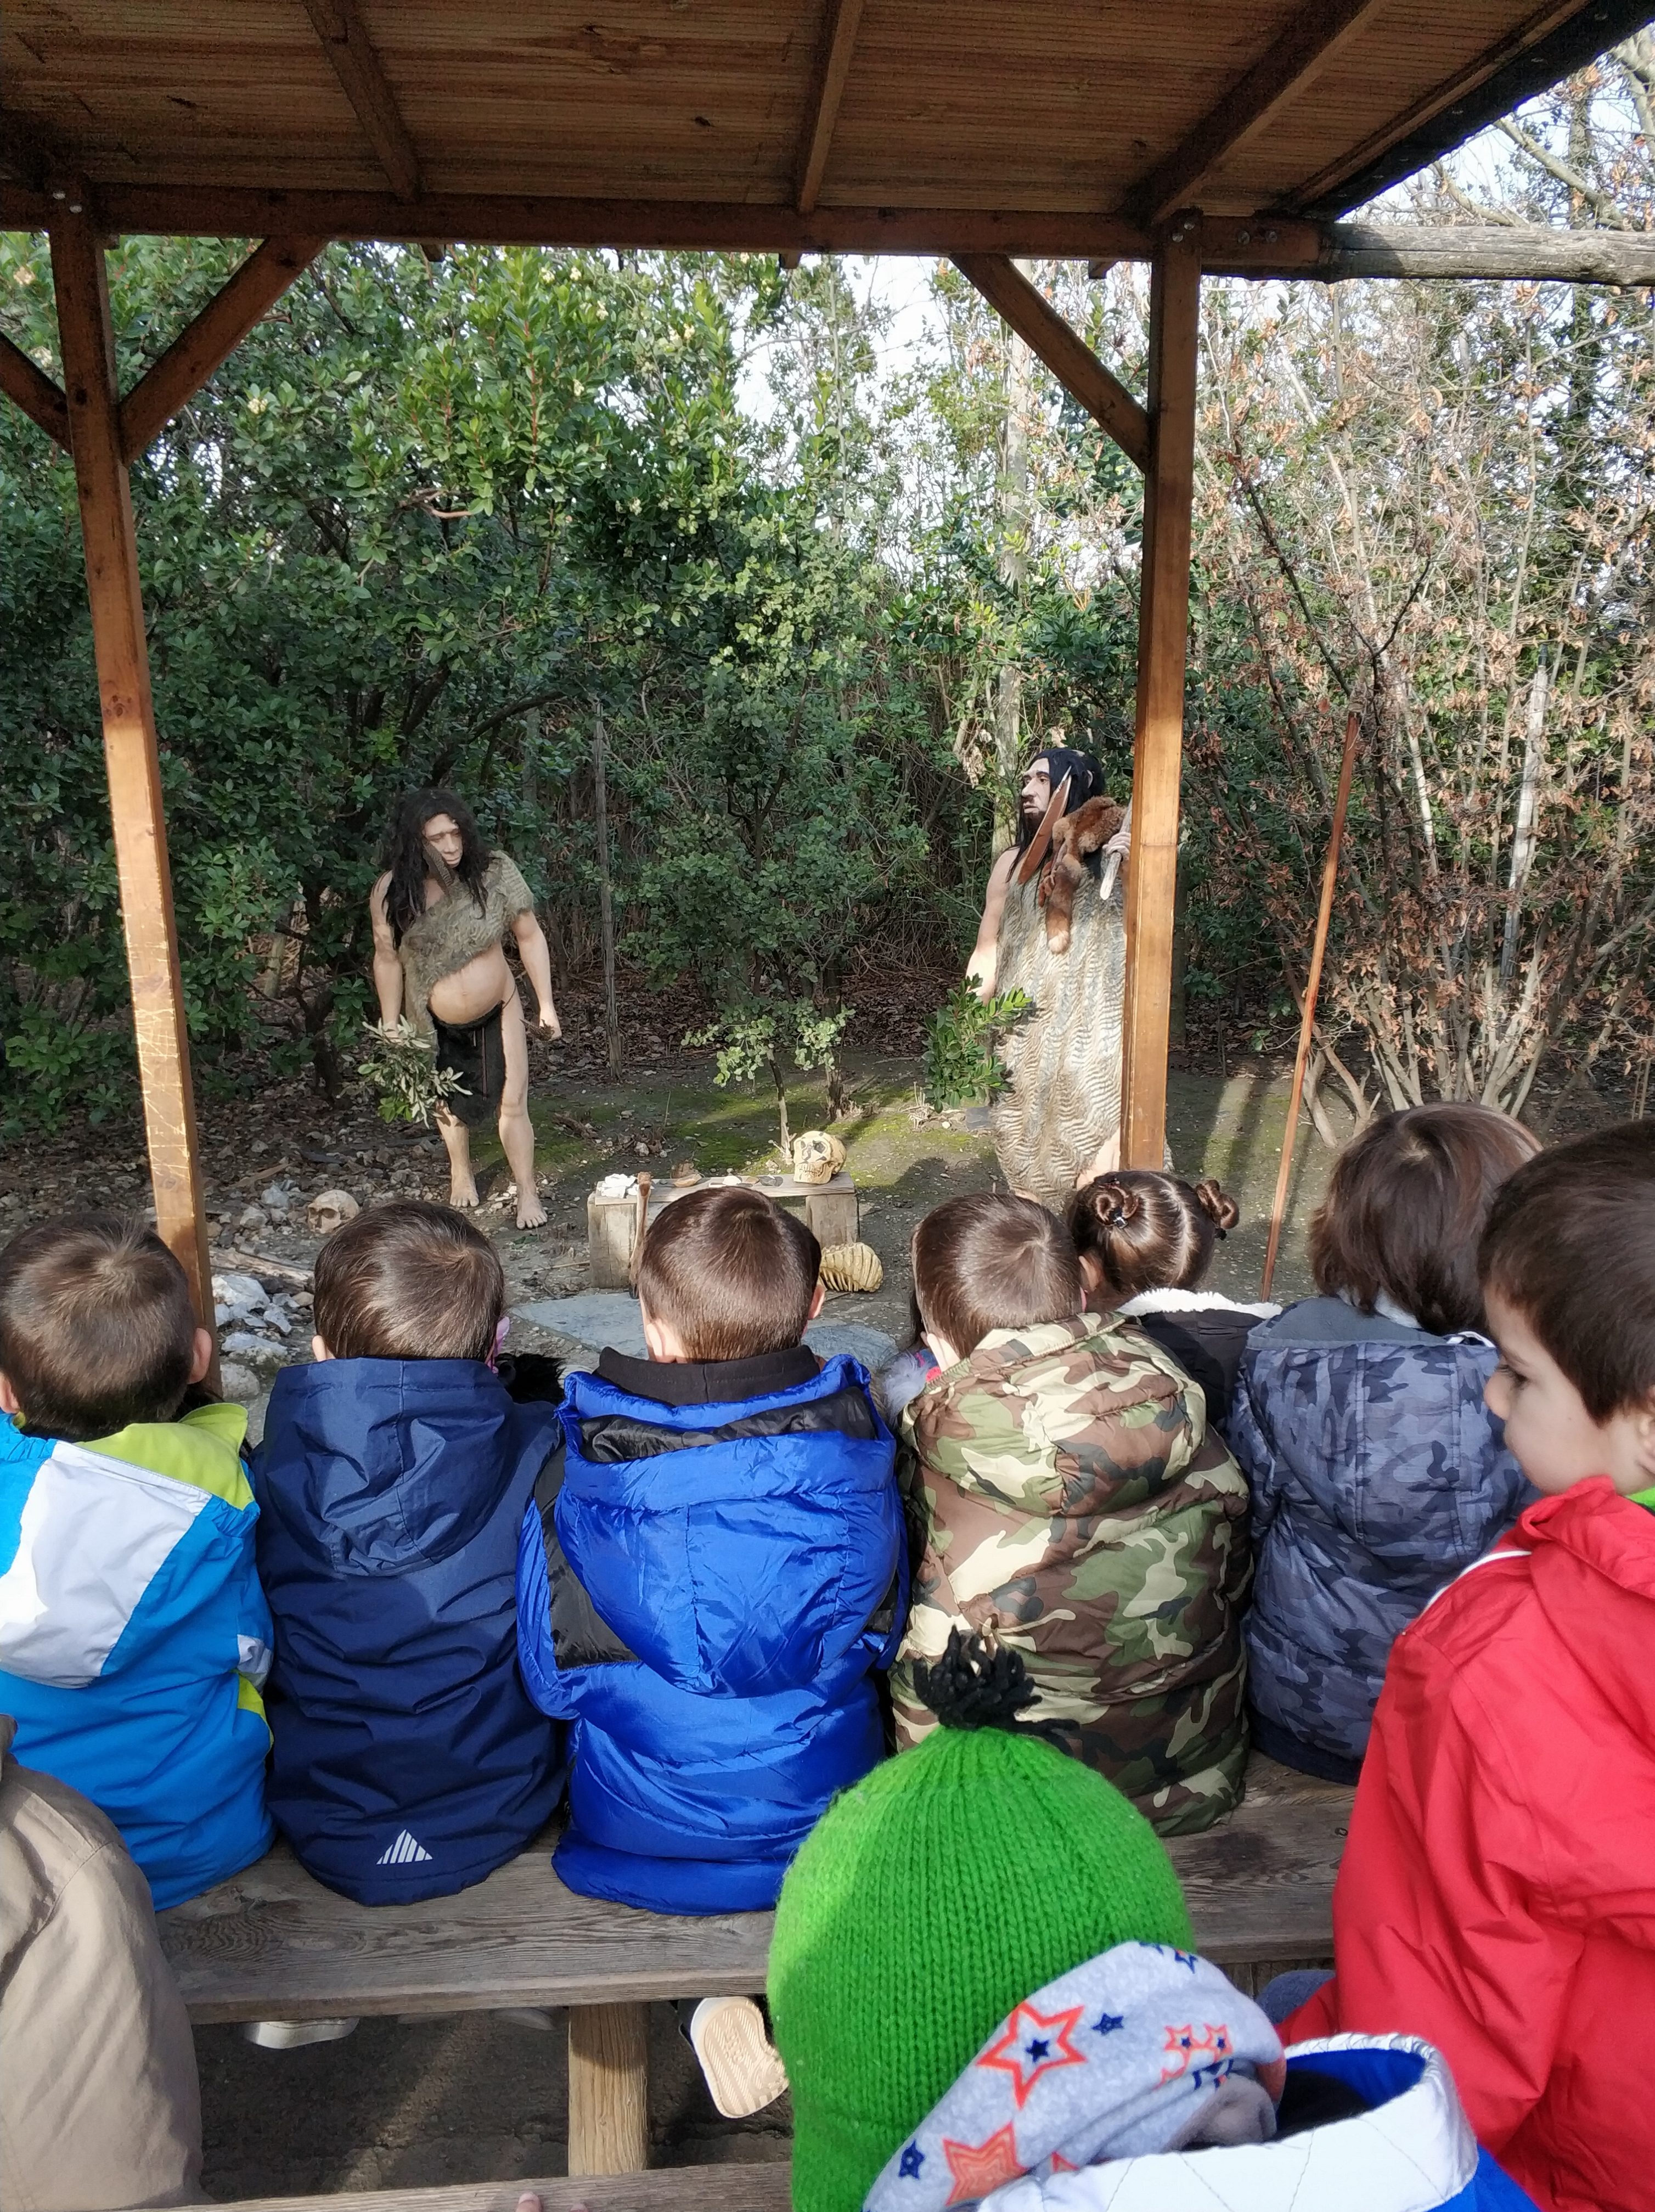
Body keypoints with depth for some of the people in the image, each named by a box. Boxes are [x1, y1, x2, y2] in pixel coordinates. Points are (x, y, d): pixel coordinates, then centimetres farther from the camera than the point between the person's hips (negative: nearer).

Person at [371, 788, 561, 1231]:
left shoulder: (493, 873, -19)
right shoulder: (392, 892, -19)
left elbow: (530, 937, -10)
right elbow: (388, 961, -7)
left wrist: (546, 1005, -8)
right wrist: (391, 1031, -1)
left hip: (498, 1011, -1)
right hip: (436, 1023, 1)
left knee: (512, 1104, -1)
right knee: (450, 1103, 22)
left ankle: (528, 1192, 14)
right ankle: (461, 1172, 48)